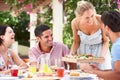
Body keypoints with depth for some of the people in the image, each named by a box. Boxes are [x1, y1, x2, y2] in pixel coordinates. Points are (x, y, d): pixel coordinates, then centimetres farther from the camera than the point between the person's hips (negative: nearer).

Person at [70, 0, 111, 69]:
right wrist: (71, 54, -18)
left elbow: (106, 41, -11)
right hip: (83, 52, 1)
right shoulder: (75, 23, -21)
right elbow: (76, 42, -3)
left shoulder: (100, 20, -27)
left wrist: (102, 56, -24)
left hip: (100, 50, -1)